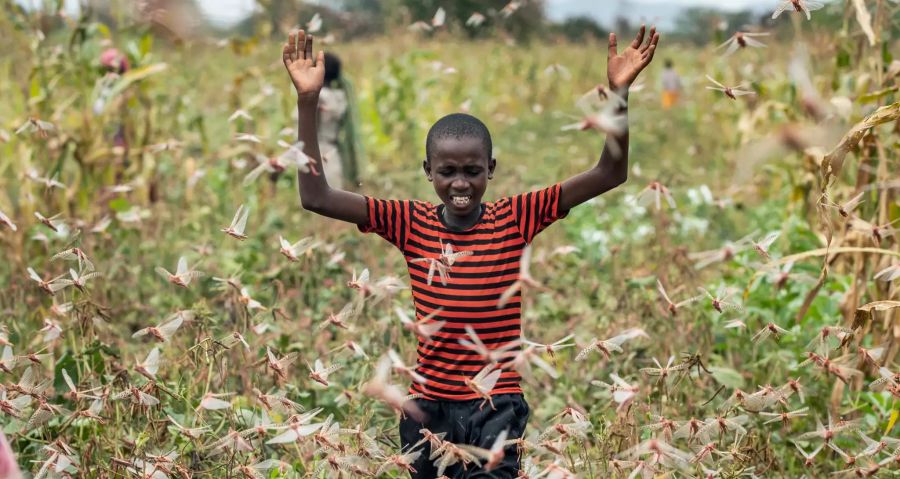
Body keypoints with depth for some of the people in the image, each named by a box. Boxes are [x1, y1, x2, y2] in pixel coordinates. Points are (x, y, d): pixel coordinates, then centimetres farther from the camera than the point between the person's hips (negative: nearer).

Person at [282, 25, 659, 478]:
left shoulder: (514, 218, -3)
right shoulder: (411, 222, -1)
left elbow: (610, 174, -8)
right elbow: (316, 197, -7)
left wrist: (619, 92, -20)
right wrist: (308, 101, -14)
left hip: (495, 406, -2)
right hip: (427, 405, 2)